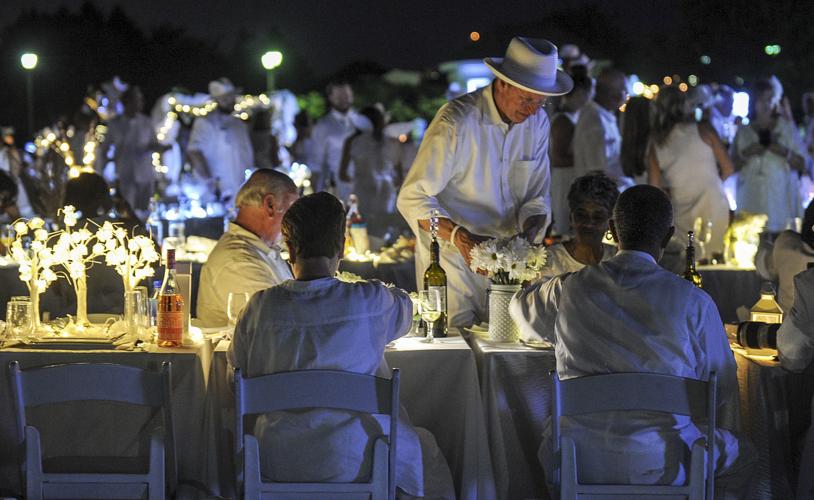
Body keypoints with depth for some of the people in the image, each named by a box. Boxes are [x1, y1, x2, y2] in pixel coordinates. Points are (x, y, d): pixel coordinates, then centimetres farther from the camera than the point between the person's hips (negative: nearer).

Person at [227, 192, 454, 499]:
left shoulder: (260, 307, -9)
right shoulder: (373, 301, -12)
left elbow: (236, 369, 5)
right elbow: (403, 314, 12)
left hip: (276, 463, 2)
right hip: (351, 462, -2)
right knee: (426, 453, 26)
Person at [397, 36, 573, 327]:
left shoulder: (538, 123, 1)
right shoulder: (457, 122, -19)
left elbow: (537, 198, 7)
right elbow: (413, 198, -21)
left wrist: (528, 235, -15)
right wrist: (459, 236, -35)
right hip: (451, 256, -5)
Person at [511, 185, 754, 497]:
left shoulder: (569, 290, -1)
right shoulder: (693, 302, -8)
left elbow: (521, 306, 22)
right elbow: (723, 381, 2)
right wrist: (725, 441, 21)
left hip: (579, 467, 2)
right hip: (660, 465, -2)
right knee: (739, 455, 28)